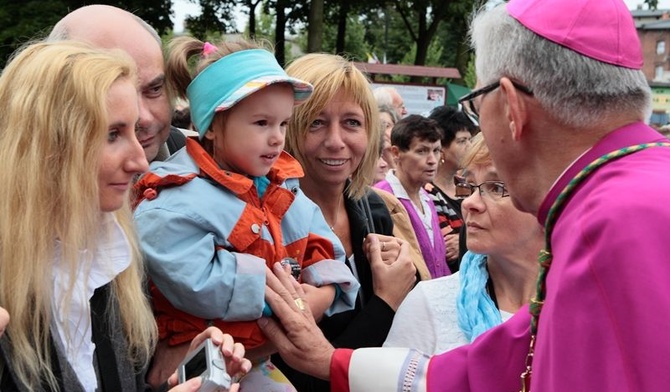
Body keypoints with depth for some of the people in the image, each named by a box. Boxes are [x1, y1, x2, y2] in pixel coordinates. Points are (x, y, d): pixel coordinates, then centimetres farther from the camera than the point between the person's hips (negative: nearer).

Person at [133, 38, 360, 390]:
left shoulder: (286, 188, 6)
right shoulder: (176, 205, -18)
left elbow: (321, 253, 7)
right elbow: (198, 285, -26)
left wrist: (320, 297, -13)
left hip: (275, 354, 7)